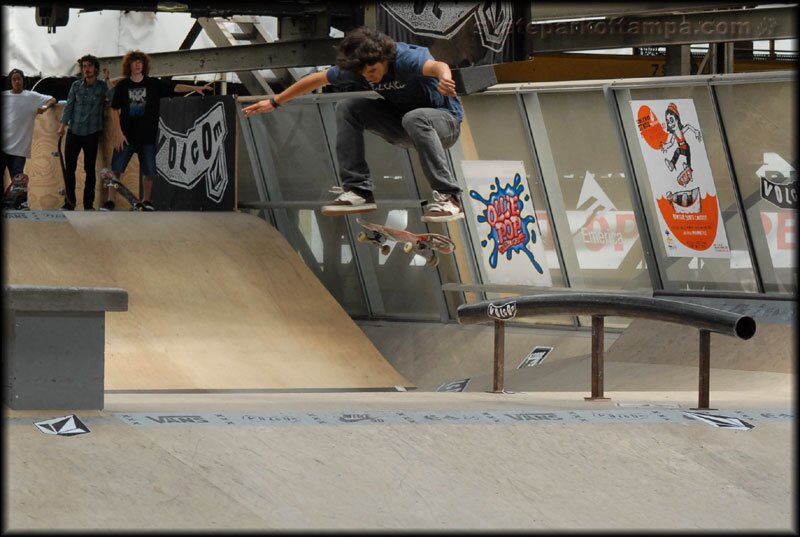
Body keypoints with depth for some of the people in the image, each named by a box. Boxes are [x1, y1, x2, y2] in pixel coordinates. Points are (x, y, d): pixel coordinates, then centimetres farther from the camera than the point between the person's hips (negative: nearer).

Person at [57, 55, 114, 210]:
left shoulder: (102, 86, 0)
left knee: (90, 169, 0)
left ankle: (88, 204, 5)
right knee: (69, 168, 1)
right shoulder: (76, 85, 9)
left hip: (92, 133, -3)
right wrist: (62, 126, 0)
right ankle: (69, 202, 9)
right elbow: (69, 106, 8)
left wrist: (108, 80, -14)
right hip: (74, 132, 3)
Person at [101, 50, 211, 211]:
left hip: (147, 137, 1)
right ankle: (110, 201, 2)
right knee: (116, 169, -5)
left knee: (149, 172, 2)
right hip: (126, 136, -1)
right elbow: (114, 110, 0)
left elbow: (174, 87, -3)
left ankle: (146, 201, 18)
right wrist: (118, 133, -7)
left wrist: (196, 88, -14)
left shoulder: (153, 84, 3)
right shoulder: (122, 85, 0)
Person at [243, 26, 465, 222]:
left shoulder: (407, 58, -30)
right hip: (401, 122, 6)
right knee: (347, 108, -10)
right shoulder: (355, 67, -11)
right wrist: (275, 102, 9)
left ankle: (448, 197, -33)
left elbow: (436, 66, -53)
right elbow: (317, 79, 4)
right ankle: (358, 191, -4)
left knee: (414, 118, -40)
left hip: (444, 119, -6)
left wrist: (444, 78, -77)